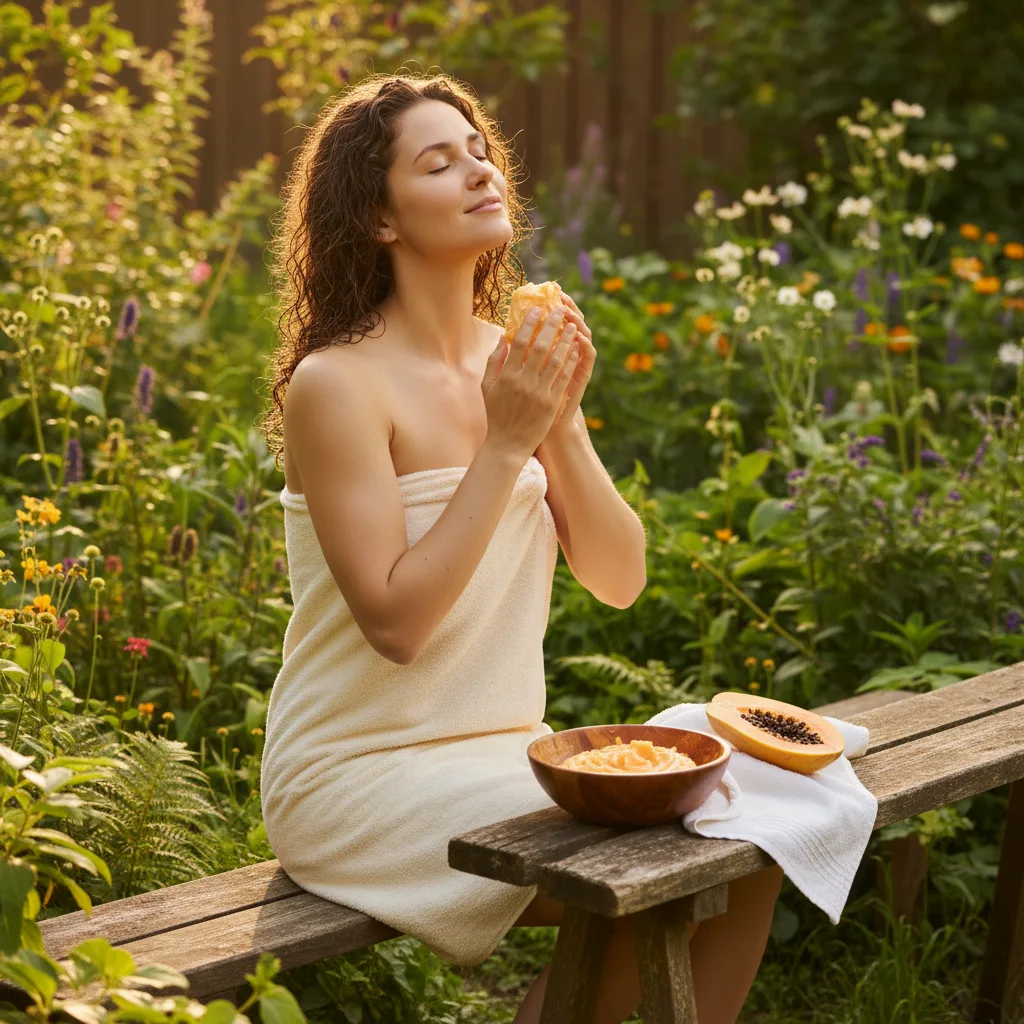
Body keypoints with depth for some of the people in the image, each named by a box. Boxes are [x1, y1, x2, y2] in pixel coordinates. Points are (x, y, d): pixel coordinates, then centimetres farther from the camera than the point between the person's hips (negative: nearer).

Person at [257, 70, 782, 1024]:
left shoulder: (517, 362, 6)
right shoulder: (338, 383, -15)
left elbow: (619, 580, 3)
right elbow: (395, 621, -21)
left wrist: (562, 424, -11)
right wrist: (506, 443, -20)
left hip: (502, 753, 7)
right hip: (363, 777, -7)